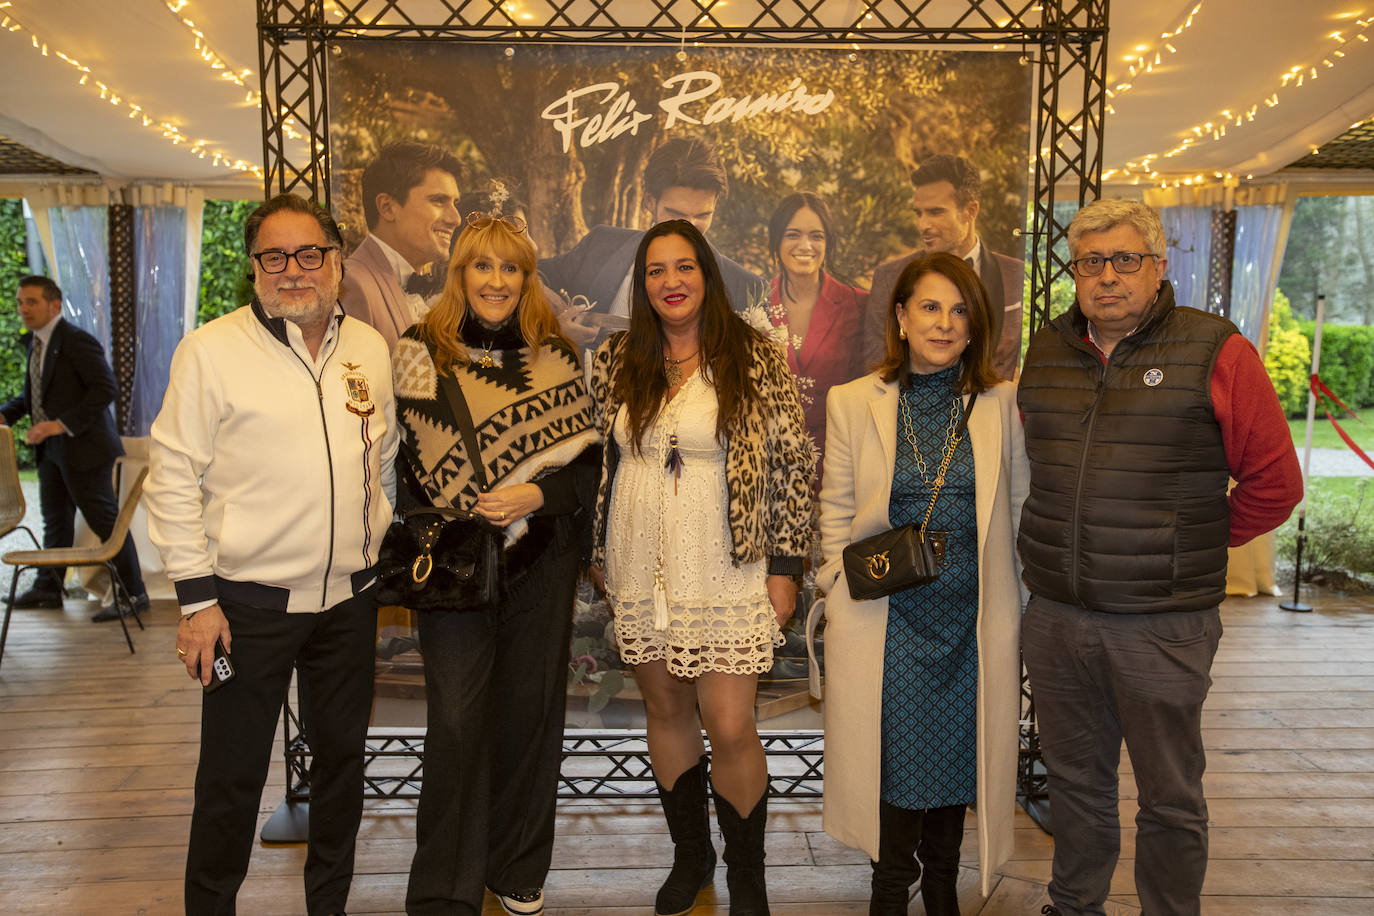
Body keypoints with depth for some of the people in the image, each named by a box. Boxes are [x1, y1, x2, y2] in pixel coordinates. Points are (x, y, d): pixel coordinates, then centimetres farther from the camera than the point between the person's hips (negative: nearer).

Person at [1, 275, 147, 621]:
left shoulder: (77, 341, -15)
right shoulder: (34, 343, 12)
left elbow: (105, 389, -22)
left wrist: (62, 424, -24)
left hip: (83, 447, -9)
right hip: (52, 449, 9)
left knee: (105, 521, -4)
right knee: (55, 519, 20)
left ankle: (134, 594, 3)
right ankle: (48, 587, 34)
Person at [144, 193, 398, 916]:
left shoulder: (369, 348, 6)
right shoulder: (210, 351, -8)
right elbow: (173, 479, -7)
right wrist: (196, 599, -10)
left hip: (349, 597, 4)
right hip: (248, 603, -4)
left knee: (342, 756, 17)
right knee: (232, 776, 7)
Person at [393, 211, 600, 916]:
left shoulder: (554, 356, 4)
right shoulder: (420, 350, 0)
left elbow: (588, 458, 3)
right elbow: (401, 461, 1)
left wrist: (535, 495, -14)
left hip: (540, 563, 2)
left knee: (530, 711, 11)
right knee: (458, 719, -1)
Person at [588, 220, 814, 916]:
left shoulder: (756, 360, -3)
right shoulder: (614, 362, 5)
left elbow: (794, 464, -2)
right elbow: (593, 458, 13)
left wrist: (784, 567, -5)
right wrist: (596, 552, 12)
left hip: (726, 573, -3)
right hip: (640, 572, 4)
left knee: (730, 728, -3)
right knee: (665, 710, 13)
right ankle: (690, 855, 35)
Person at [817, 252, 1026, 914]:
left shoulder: (1001, 403, 1)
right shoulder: (852, 402, 0)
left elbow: (1020, 509, 7)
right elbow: (836, 514, 5)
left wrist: (1017, 611, 7)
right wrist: (841, 598, 1)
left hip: (972, 618, 1)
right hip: (887, 617, -1)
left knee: (959, 753, 12)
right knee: (896, 755, 5)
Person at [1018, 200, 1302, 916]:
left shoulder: (1215, 352, -6)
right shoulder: (1045, 352, 8)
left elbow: (1274, 481, -3)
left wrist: (1193, 547, 1)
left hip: (1162, 627, -4)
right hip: (1055, 617, 4)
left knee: (1169, 798, 11)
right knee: (1074, 779, 19)